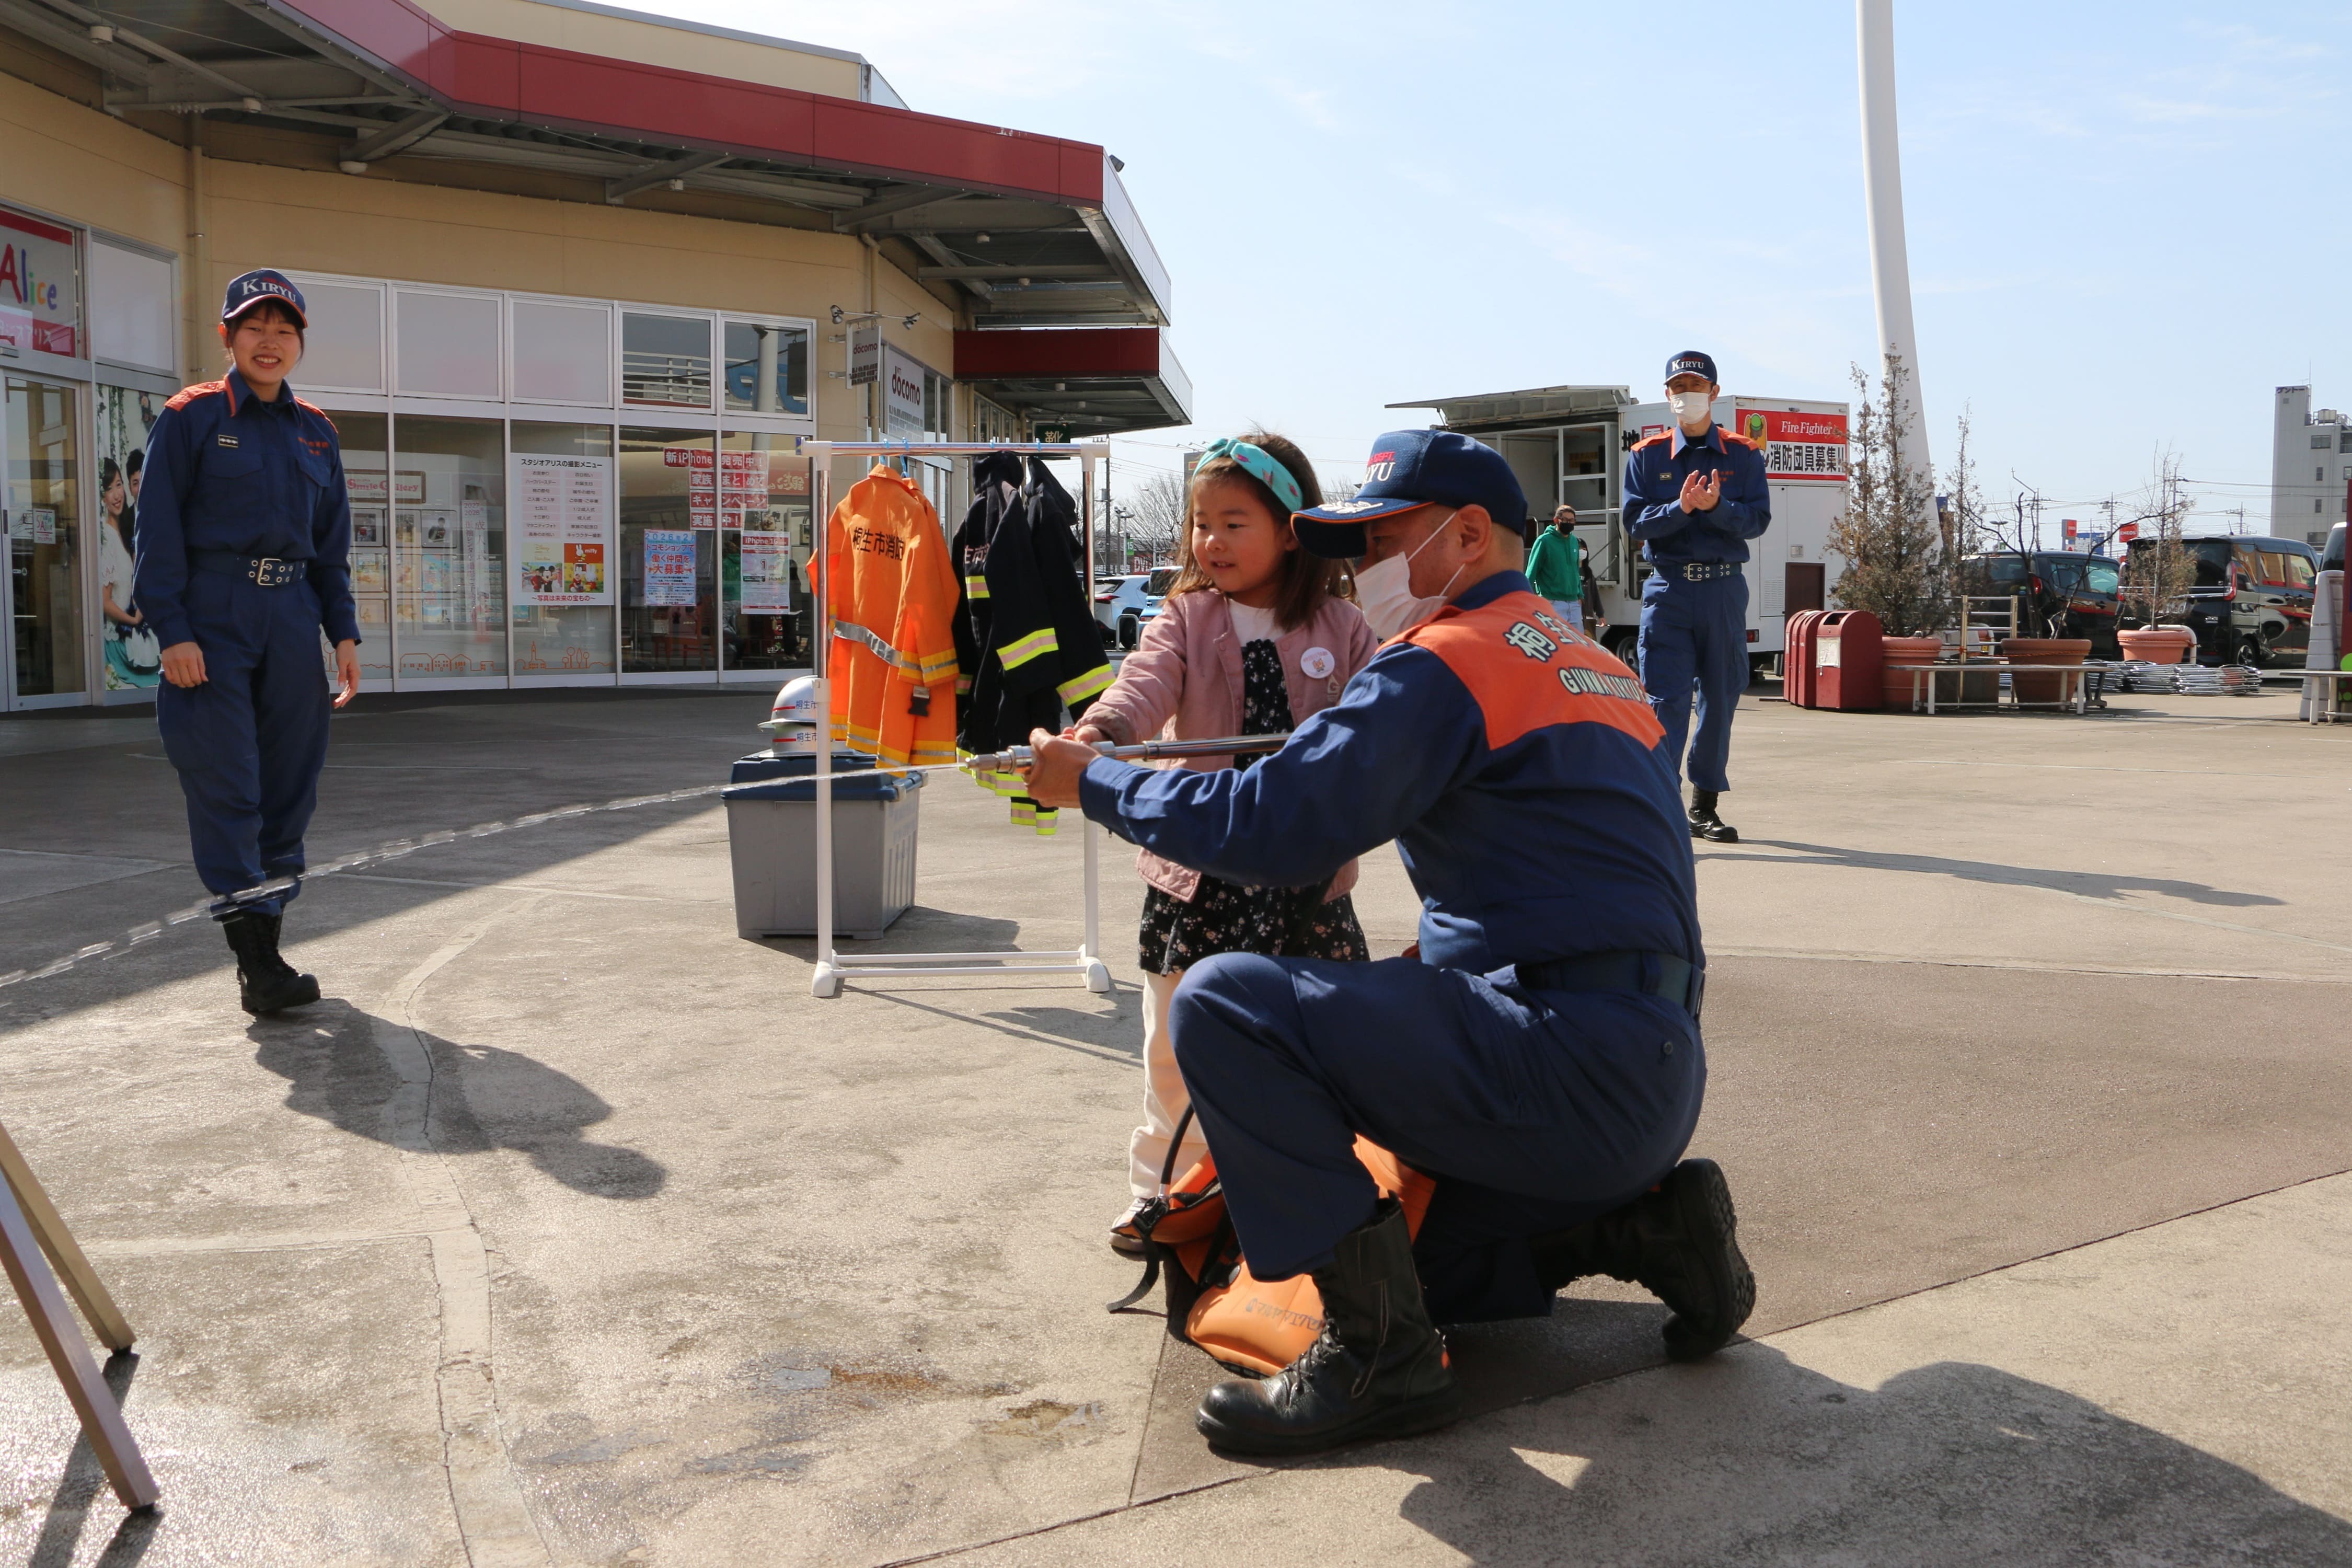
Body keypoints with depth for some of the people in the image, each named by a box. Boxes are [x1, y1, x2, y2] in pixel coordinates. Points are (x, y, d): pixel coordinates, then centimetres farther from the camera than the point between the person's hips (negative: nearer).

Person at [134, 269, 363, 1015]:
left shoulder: (315, 431, 15)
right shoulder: (191, 417, 0)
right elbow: (157, 529, -5)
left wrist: (343, 633, 10)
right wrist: (172, 631, -13)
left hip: (291, 619, 5)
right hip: (211, 621, -5)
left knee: (290, 785, 5)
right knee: (227, 791, -9)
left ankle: (265, 950, 15)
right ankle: (257, 968, -9)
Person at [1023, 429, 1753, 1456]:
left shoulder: (1445, 662, -9)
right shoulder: (1586, 661, 21)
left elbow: (1269, 825, -17)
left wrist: (1092, 782, -4)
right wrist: (1437, 966, 18)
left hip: (1569, 1061, -10)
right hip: (1656, 1081, 10)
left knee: (1222, 1003, -16)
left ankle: (1378, 1353, -13)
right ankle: (1644, 1225, 12)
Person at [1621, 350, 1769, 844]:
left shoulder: (1743, 455, 7)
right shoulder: (1646, 456, 7)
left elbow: (1758, 520, -3)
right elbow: (1635, 521, -3)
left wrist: (1715, 507, -21)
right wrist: (1682, 508, -19)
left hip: (1725, 587, 2)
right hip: (1668, 586, -1)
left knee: (1721, 696, 7)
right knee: (1666, 697, -9)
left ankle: (1705, 806, 17)